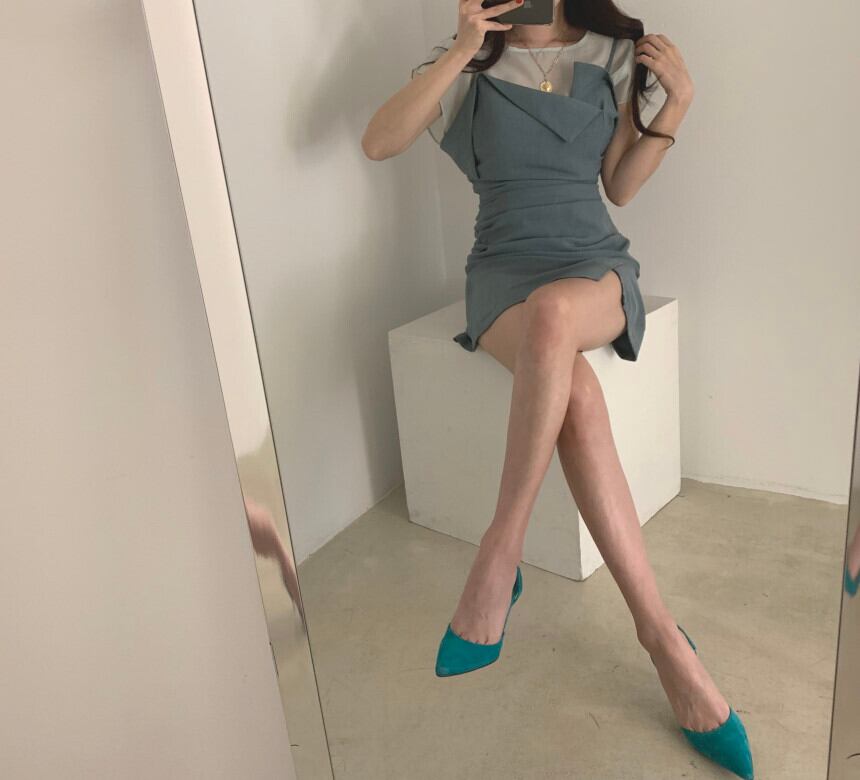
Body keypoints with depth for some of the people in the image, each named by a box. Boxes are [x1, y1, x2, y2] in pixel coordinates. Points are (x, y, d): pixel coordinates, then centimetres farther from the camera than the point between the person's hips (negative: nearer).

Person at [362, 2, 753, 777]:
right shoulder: (471, 63, 6)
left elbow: (619, 186, 11)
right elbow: (378, 143, -8)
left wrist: (676, 104, -1)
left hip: (595, 263, 1)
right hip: (505, 270, -1)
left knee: (554, 315, -38)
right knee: (571, 385, -34)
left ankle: (500, 555, -27)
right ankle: (662, 634, -29)